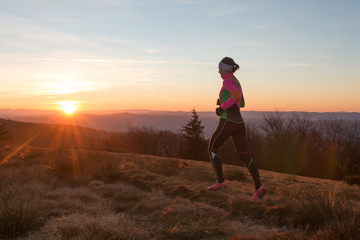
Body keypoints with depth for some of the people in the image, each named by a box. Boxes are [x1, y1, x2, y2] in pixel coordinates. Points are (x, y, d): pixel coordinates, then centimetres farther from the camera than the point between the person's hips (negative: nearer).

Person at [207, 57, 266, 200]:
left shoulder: (228, 80, -8)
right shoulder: (237, 82, 20)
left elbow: (236, 96, -26)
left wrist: (222, 107, -16)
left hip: (227, 122, -8)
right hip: (239, 122, 8)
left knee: (212, 150, 10)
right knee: (244, 156, 3)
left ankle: (221, 182, 8)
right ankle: (259, 187, -9)